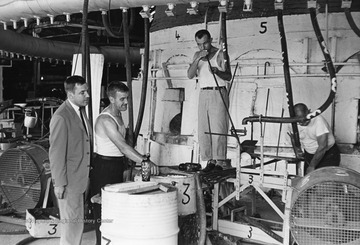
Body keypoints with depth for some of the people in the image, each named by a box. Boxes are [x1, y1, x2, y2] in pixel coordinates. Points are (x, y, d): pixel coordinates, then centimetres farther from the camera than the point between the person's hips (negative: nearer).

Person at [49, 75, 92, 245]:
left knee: (76, 221, 18)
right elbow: (56, 153, -19)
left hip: (80, 177, 9)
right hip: (69, 180, -9)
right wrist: (59, 183, -17)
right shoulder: (61, 117, -20)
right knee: (73, 223, -2)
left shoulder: (80, 110, 10)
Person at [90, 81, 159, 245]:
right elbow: (122, 146, -32)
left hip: (117, 165, 9)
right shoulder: (105, 120, -22)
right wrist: (144, 161, -39)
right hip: (104, 166, -9)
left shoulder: (118, 115, 9)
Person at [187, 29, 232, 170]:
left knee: (218, 128, -10)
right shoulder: (197, 55, 13)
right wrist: (198, 59, -11)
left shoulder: (220, 54, -1)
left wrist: (217, 71, -25)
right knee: (203, 130, 2)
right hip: (203, 94, 5)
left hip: (218, 93, -5)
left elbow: (228, 77, -5)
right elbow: (190, 75, 0)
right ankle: (210, 160, 7)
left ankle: (220, 161, -9)